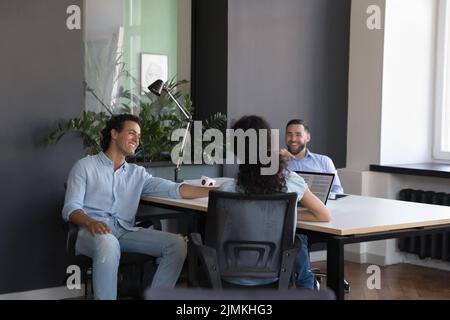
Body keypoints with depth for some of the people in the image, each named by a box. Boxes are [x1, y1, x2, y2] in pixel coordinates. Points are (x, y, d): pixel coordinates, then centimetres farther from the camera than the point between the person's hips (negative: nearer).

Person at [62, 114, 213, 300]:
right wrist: (90, 222, -25)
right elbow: (71, 208, -1)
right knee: (108, 243, -40)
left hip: (125, 233, 5)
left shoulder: (137, 173, 22)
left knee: (177, 244, -16)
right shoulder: (85, 166, 10)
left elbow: (174, 189, 11)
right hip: (94, 231, -5)